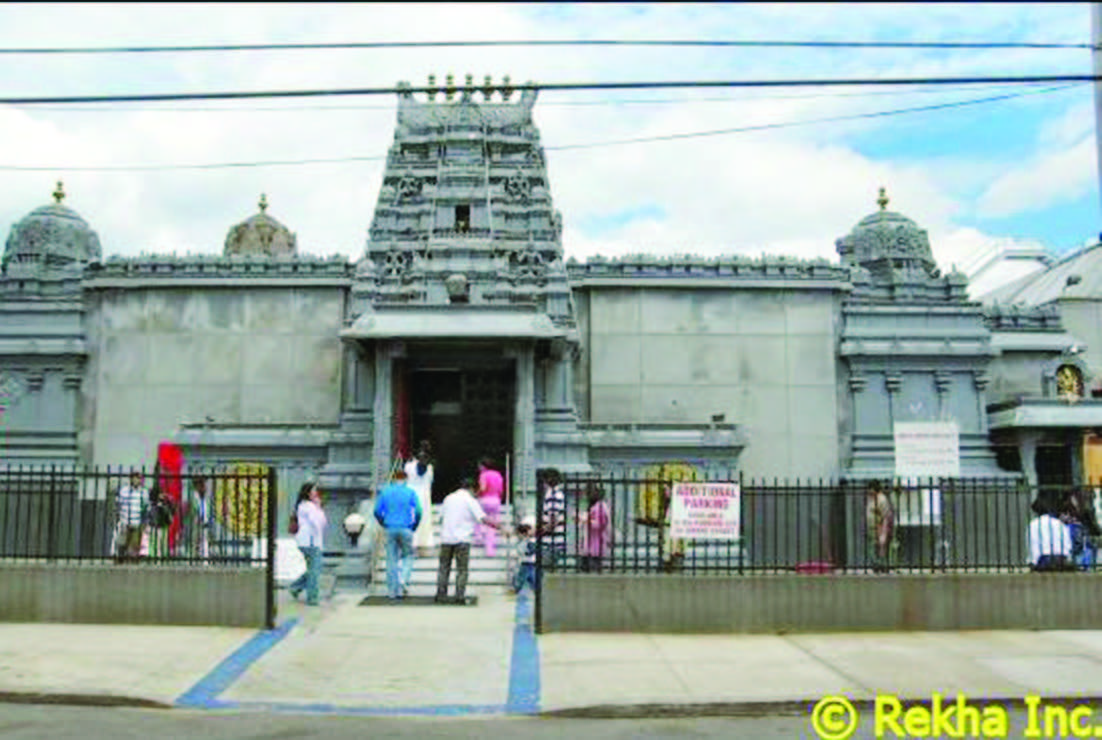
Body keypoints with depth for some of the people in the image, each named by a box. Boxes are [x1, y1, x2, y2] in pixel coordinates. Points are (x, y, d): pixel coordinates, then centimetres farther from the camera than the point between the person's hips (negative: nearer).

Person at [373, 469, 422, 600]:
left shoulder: (385, 492, 5)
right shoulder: (410, 492, -1)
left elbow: (377, 511, 2)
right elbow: (418, 512, -9)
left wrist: (384, 525, 12)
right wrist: (413, 527, 3)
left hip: (390, 529, 2)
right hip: (406, 529, -2)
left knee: (392, 560, 7)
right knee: (408, 556, 15)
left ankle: (393, 591, 8)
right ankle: (403, 580, -7)